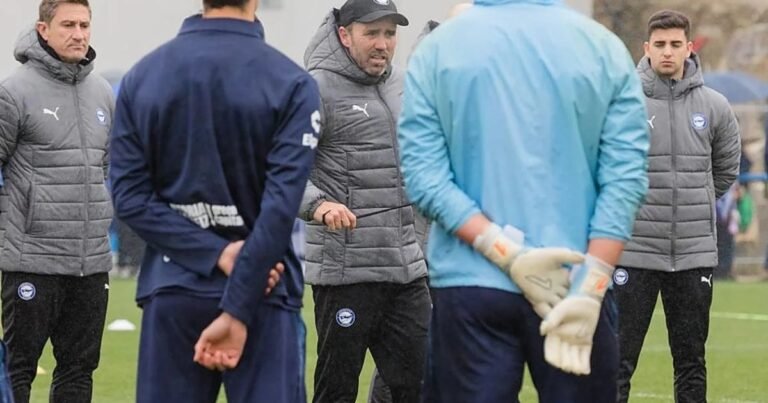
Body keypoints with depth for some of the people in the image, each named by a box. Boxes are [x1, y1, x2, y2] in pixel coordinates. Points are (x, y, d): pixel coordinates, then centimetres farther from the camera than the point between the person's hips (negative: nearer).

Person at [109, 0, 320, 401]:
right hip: (261, 295, -3)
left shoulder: (140, 78, 3)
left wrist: (219, 254, -9)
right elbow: (280, 208, -15)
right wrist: (236, 311, -15)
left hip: (171, 294, 3)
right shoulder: (291, 85, -8)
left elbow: (130, 197, -3)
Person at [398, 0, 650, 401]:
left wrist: (507, 254, -10)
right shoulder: (604, 48, 2)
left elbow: (423, 175, -6)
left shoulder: (437, 47, 1)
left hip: (468, 285, 0)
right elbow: (625, 177, -6)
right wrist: (590, 287, -11)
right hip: (577, 283, 0)